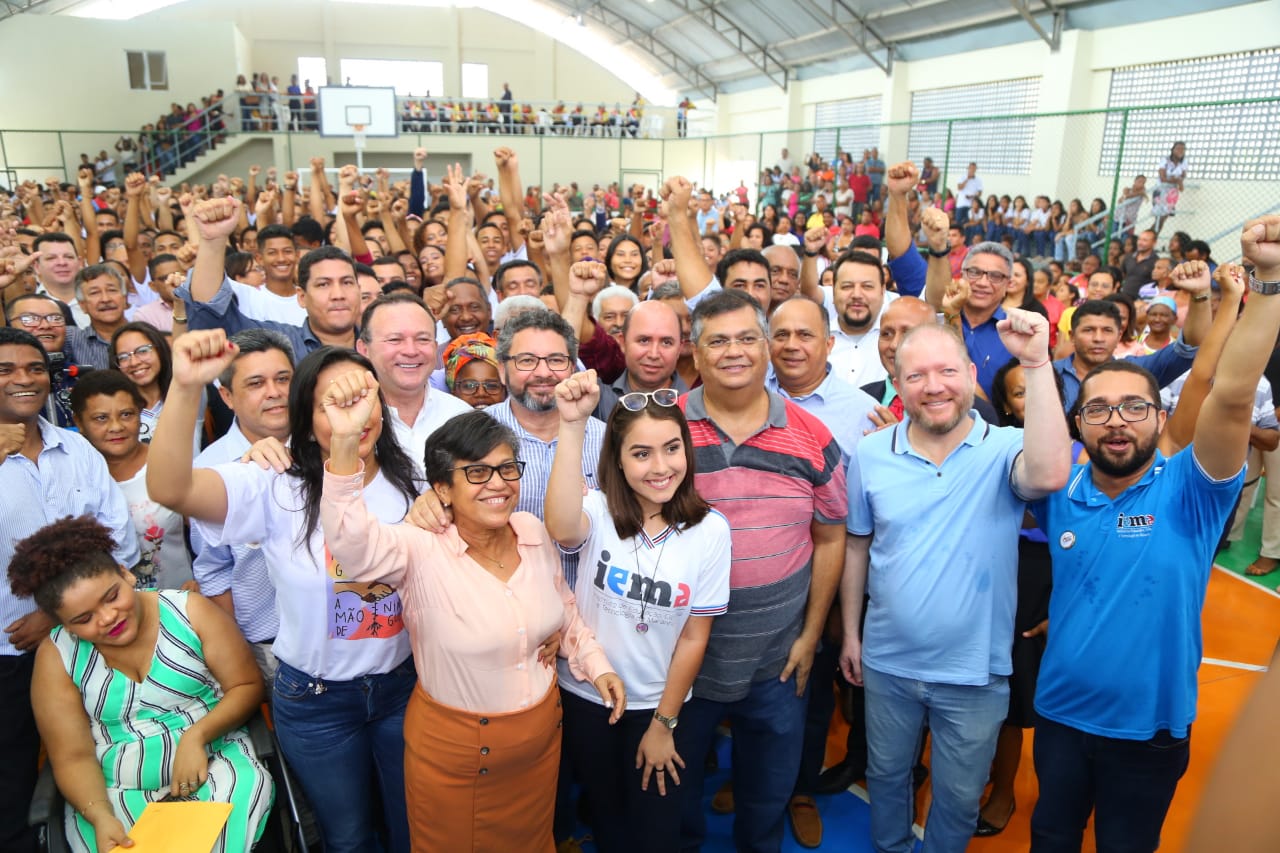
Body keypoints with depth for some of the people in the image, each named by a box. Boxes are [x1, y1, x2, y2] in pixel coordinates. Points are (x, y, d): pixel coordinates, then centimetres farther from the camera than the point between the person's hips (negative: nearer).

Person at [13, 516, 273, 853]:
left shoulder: (189, 611, -5)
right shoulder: (56, 657, -2)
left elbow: (247, 686, -2)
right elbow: (73, 758, -2)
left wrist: (197, 735, -18)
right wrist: (99, 816, -19)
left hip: (215, 766, 0)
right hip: (112, 791, 0)